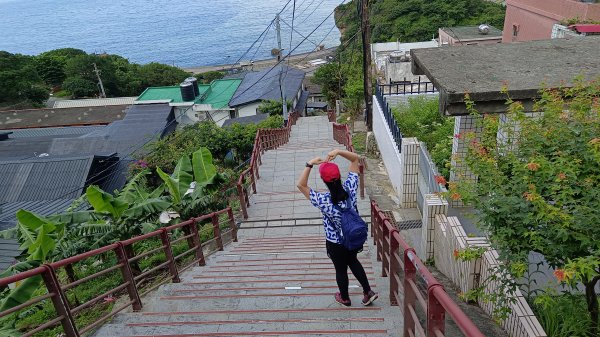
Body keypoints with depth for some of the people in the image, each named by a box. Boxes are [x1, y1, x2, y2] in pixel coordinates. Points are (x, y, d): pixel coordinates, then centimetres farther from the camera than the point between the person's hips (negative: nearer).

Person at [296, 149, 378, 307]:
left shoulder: (323, 200, -31)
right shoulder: (350, 189, -21)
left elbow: (301, 185, -26)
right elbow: (355, 158, -13)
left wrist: (309, 164, -31)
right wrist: (338, 151, -26)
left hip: (335, 243, -3)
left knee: (341, 269, 22)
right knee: (353, 261, 32)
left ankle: (344, 298, 46)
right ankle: (368, 291, 38)